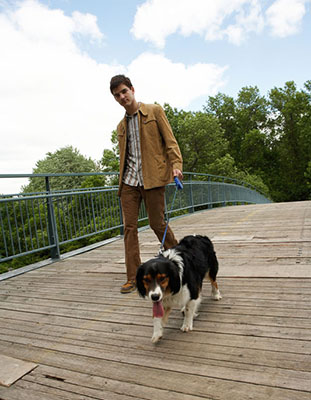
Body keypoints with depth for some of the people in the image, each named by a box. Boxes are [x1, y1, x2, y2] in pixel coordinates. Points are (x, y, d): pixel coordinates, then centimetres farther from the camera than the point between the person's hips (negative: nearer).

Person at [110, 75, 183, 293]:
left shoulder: (154, 111, 6)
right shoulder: (121, 126, 21)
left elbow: (170, 140, -2)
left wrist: (176, 165, -16)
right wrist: (123, 178, 17)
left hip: (152, 178, -5)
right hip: (129, 180, 5)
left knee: (158, 224, -2)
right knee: (129, 227, -1)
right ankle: (133, 277, 7)